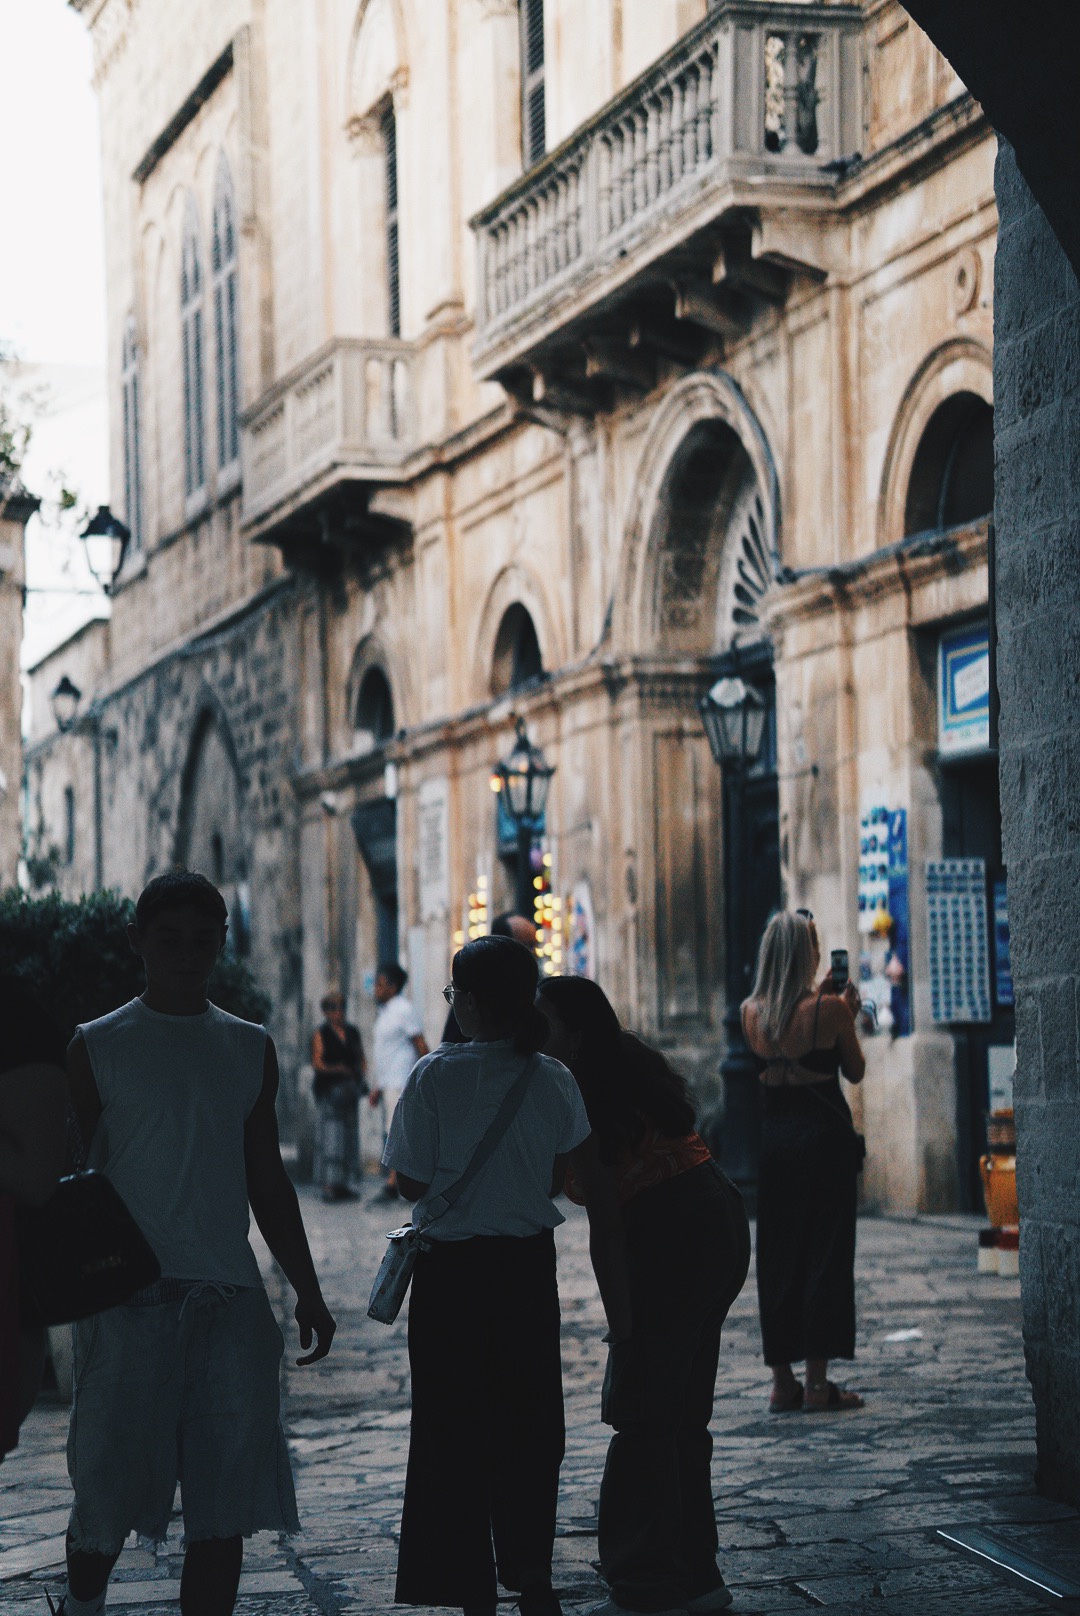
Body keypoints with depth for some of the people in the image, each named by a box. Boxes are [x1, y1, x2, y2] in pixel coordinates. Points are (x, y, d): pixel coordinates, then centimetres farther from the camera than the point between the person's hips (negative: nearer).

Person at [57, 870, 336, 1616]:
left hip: (229, 1300, 3)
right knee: (108, 1484, 1)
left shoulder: (249, 1049, 13)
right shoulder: (98, 1046, 2)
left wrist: (308, 1291, 14)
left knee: (226, 1498, 0)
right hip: (129, 1297, -3)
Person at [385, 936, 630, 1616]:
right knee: (530, 1427, 16)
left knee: (458, 1433, 7)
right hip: (530, 1267, 4)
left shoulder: (436, 1075, -13)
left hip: (454, 1272, -3)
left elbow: (413, 1182, -9)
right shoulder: (553, 1080, -2)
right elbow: (594, 1181, -1)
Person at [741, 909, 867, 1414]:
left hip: (773, 1137, 4)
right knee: (824, 1253, 1)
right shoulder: (829, 1008, -11)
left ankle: (782, 1382, 12)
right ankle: (817, 1383, 1)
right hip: (824, 1133, -4)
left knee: (776, 1258, 10)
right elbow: (855, 1071, 1)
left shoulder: (751, 1013, 1)